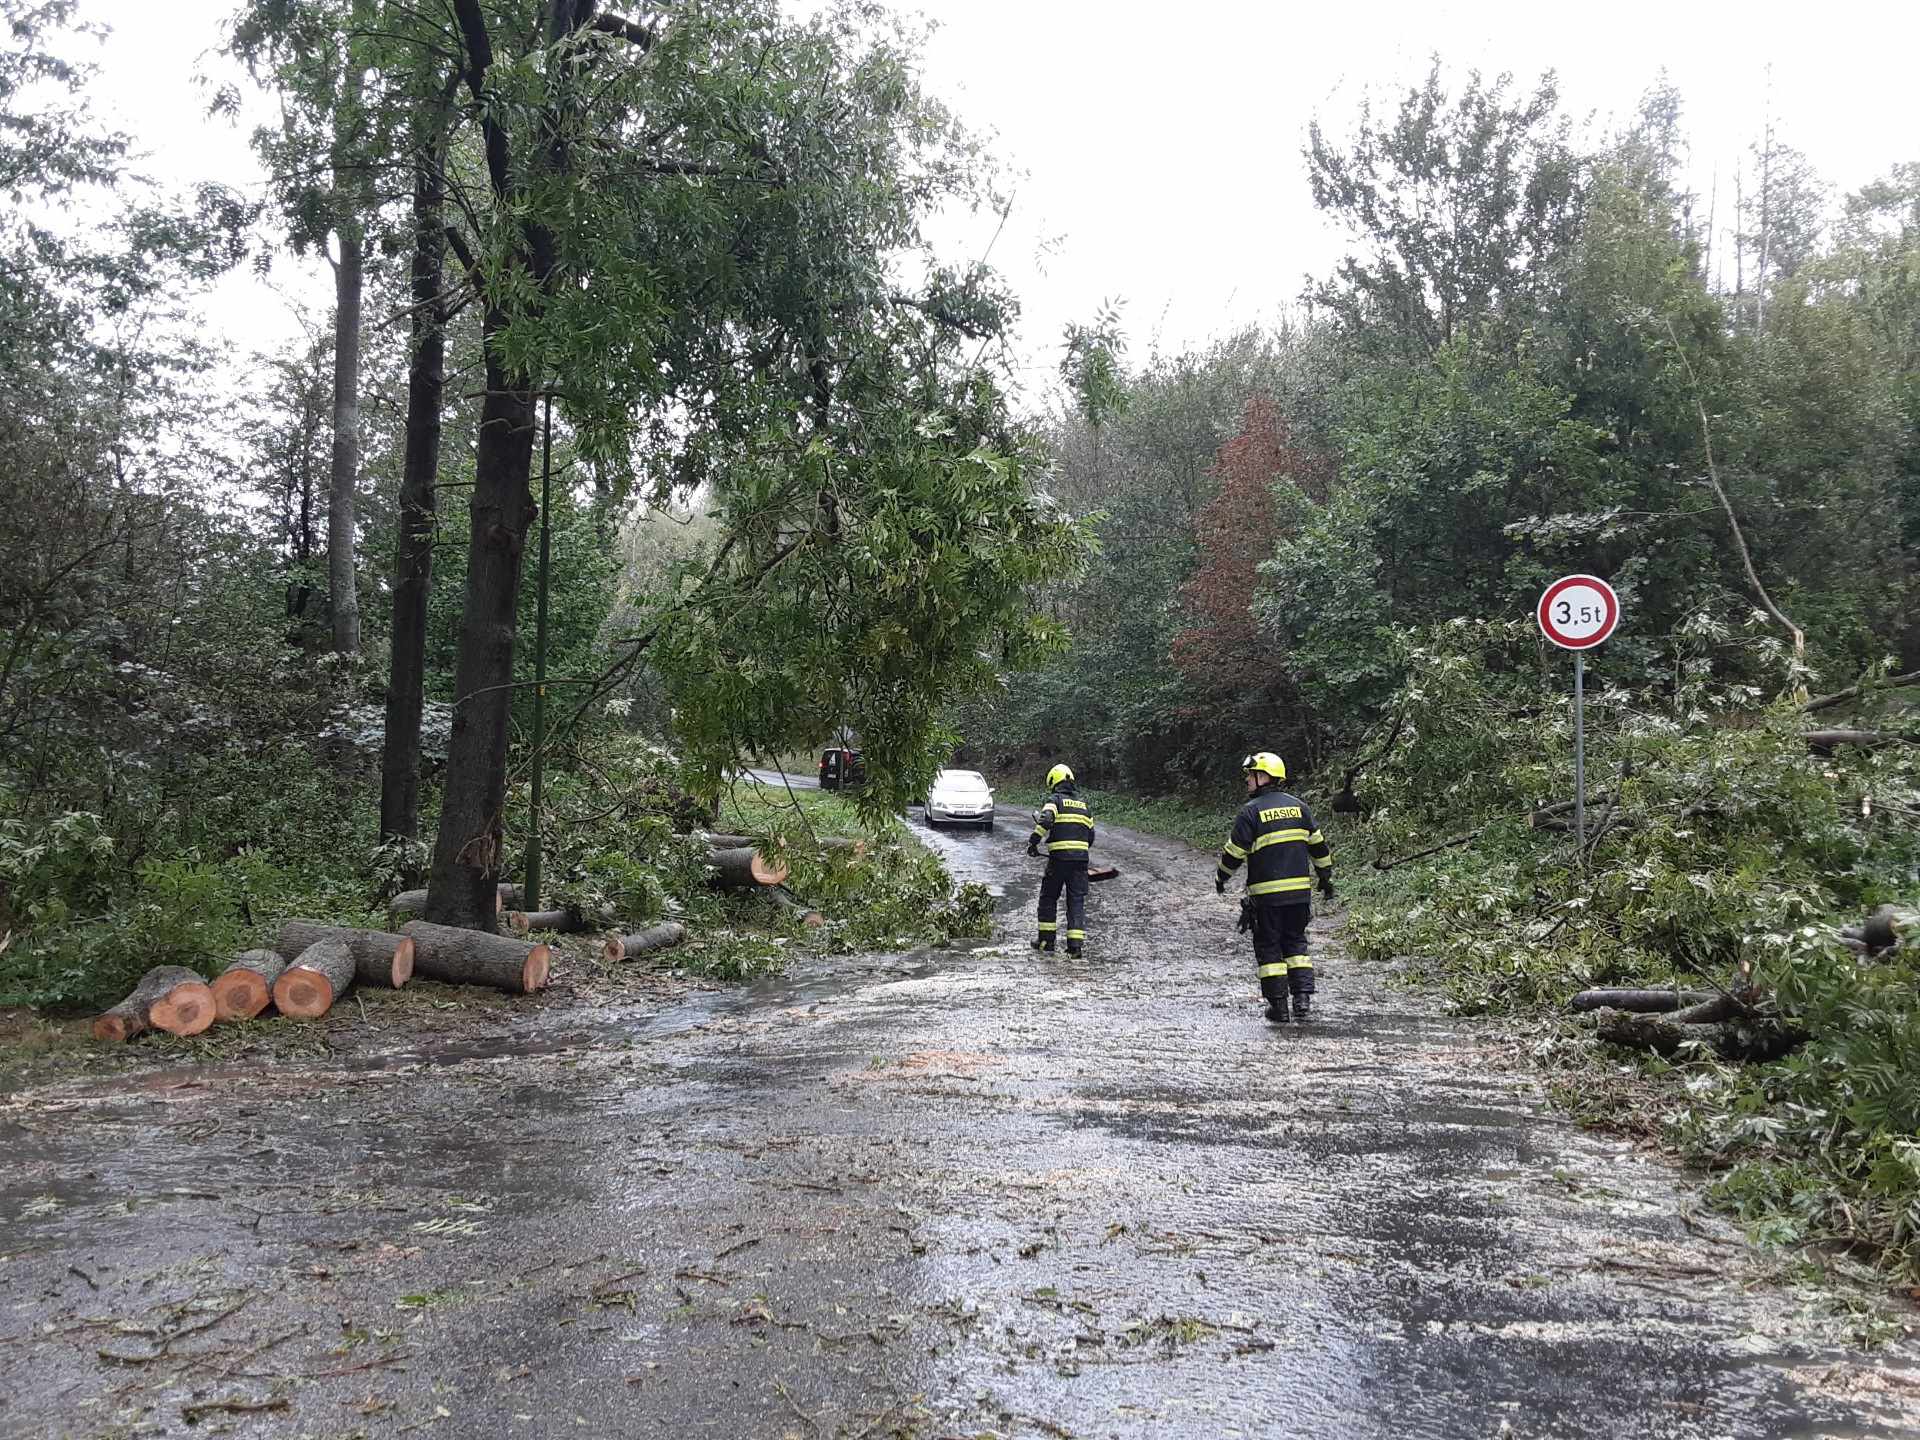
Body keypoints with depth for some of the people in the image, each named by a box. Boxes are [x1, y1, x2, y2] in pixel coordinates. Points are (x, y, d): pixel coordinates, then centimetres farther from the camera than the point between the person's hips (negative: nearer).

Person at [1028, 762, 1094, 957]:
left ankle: (1046, 940, 11)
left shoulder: (1054, 800, 1)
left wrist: (1033, 842, -14)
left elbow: (1045, 820, -18)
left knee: (1048, 898, 10)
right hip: (1081, 857, 4)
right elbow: (1090, 834, 21)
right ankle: (1076, 944, -1)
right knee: (1077, 900, 6)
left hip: (1059, 857, -4)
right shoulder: (1084, 805, 19)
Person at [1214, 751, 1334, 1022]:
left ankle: (1278, 1006, 5)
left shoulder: (1251, 811, -7)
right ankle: (1303, 998, 4)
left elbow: (1235, 852, -6)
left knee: (1269, 946, 6)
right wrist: (1326, 876, 24)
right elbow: (1318, 844, 13)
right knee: (1296, 942, 16)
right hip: (1300, 889, 4)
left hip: (1266, 893, -4)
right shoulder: (1298, 805, 8)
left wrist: (1220, 878, 9)